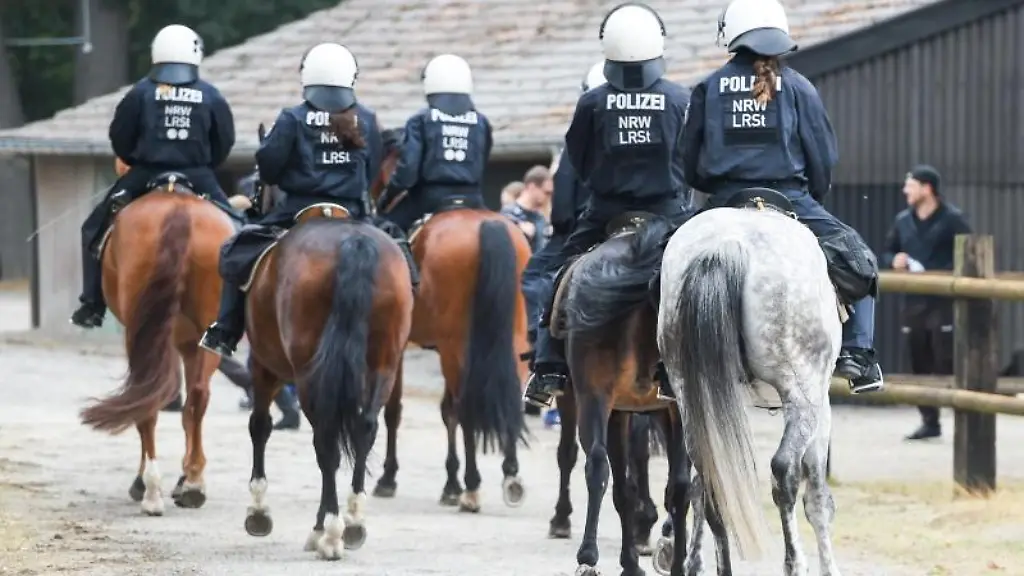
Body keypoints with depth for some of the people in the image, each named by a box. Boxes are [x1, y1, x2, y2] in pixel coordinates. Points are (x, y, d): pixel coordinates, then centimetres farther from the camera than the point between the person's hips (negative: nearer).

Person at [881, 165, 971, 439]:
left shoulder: (952, 219, -6)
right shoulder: (903, 220, 12)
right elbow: (887, 252, 21)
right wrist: (894, 260, -2)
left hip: (944, 302, -6)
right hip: (914, 301, 6)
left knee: (948, 364, -11)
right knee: (920, 364, 8)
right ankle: (930, 422, 18)